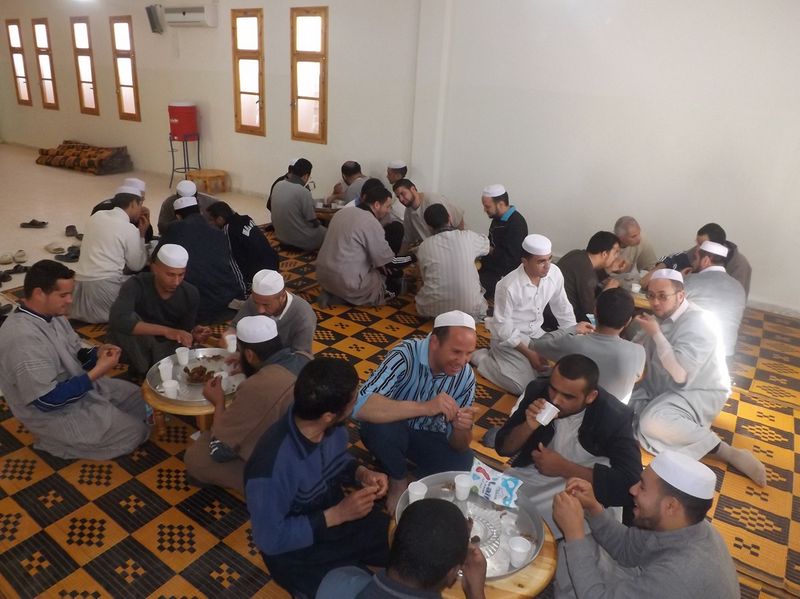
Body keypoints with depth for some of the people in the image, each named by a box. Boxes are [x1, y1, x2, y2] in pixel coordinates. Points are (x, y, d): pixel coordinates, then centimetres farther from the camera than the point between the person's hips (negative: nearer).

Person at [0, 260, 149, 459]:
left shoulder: (53, 314, -4)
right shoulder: (23, 338, -33)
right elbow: (48, 399, -30)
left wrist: (96, 353, -12)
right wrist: (96, 373, -27)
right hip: (55, 413, -9)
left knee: (140, 398, 14)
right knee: (135, 432, -6)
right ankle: (53, 440, 6)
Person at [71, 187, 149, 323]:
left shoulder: (97, 215, 11)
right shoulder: (129, 229, -9)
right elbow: (137, 266, 2)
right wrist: (142, 233, 7)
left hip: (79, 282, 8)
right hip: (103, 286, -8)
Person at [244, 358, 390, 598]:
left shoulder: (331, 426, -17)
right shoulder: (271, 466, -35)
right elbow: (270, 539, -23)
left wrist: (362, 473, -15)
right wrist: (336, 515, -27)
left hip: (339, 515, 6)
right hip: (297, 550, -5)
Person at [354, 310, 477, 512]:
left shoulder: (466, 377, -17)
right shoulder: (406, 355, -30)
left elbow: (459, 446, -11)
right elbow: (360, 407, -45)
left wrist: (461, 429, -35)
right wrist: (425, 407, -51)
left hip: (430, 437, 3)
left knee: (462, 461, -26)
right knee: (378, 426, -35)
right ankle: (398, 482, -5)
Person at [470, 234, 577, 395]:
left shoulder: (554, 273, -12)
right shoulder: (508, 286, -29)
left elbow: (562, 308, 3)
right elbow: (503, 327, -20)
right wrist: (529, 353, -19)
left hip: (535, 332, 7)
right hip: (509, 336, -7)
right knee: (524, 386, -17)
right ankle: (481, 357, 6)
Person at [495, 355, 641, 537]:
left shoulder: (615, 417, -18)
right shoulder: (538, 391, -8)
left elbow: (630, 484, -23)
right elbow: (502, 448, -1)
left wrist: (563, 467, -22)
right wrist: (528, 426, -23)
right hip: (524, 477, 5)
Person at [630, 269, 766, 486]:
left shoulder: (695, 323, -23)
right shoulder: (660, 316, 1)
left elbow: (680, 374, -32)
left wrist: (655, 334, -29)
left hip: (699, 393, -8)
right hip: (663, 386, 8)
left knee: (651, 424, -31)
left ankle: (724, 450, -19)